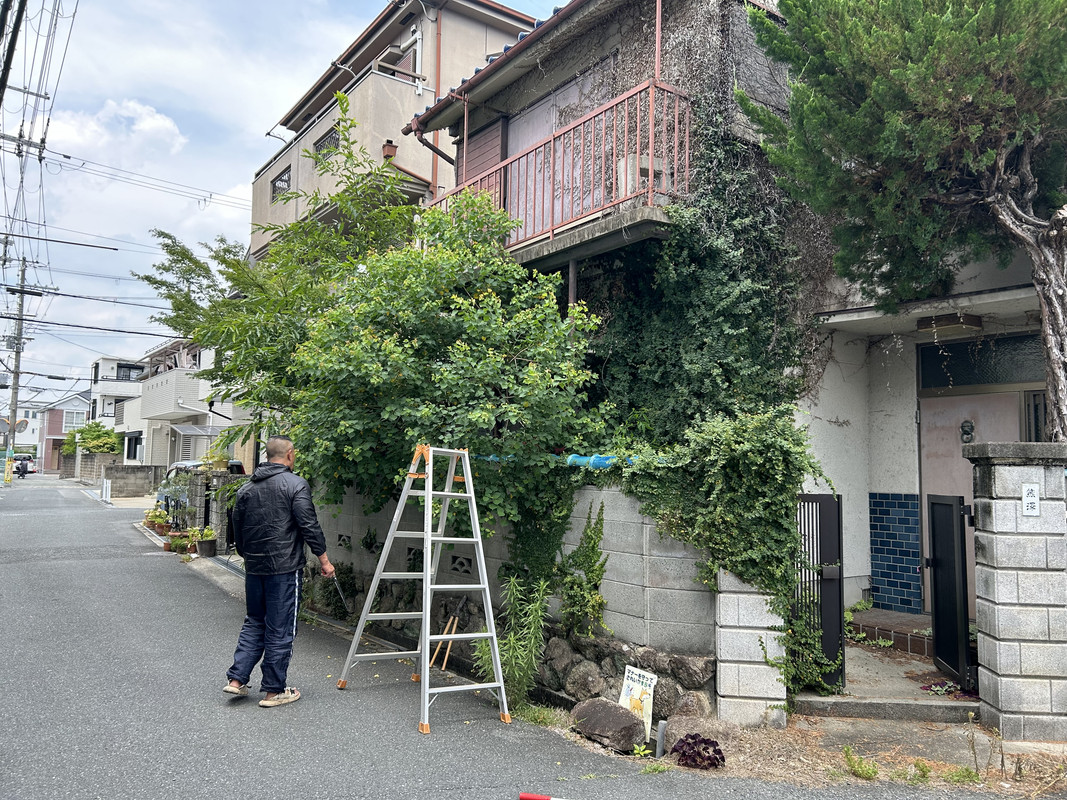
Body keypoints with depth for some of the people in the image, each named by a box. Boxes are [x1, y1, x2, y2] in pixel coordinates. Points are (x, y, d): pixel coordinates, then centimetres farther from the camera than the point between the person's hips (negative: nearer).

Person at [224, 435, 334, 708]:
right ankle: (274, 691, 10)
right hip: (284, 568, -6)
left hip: (254, 569, 6)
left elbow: (237, 530, 18)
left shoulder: (246, 489, 11)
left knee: (253, 624, 21)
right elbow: (309, 526, -14)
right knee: (280, 630, 2)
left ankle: (237, 679, 18)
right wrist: (323, 559, -6)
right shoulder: (295, 484, -10)